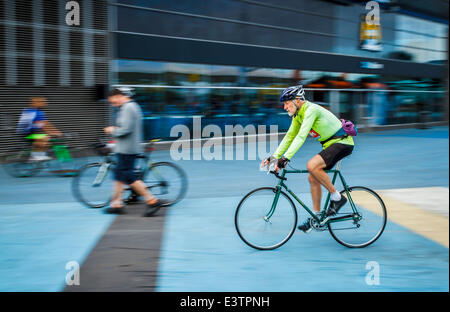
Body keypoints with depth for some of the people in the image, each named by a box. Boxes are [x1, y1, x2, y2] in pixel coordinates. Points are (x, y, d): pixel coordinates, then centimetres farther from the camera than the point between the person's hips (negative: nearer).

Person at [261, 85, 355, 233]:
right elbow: (289, 136, 12)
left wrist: (286, 158, -38)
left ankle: (337, 197, -12)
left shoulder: (311, 110, -22)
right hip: (330, 144, 10)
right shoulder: (298, 114, 7)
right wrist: (274, 157, 4)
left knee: (312, 165, -27)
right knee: (313, 178, 4)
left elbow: (301, 136, -32)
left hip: (342, 143, -10)